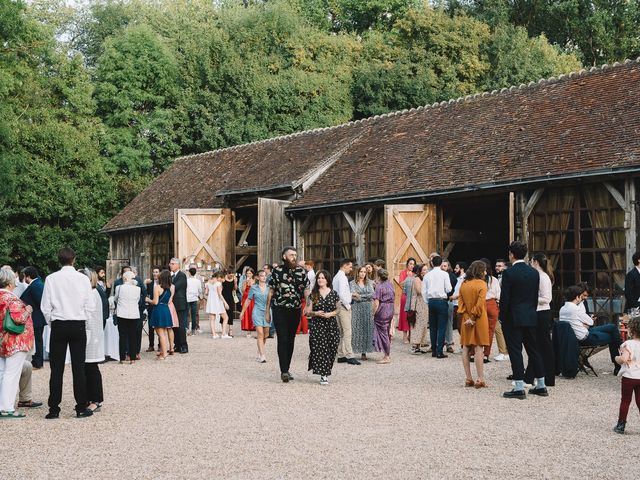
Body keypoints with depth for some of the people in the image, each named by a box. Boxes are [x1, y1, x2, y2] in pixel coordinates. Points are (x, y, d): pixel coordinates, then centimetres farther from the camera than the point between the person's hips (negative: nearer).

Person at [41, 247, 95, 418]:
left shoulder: (51, 279, -4)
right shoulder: (83, 279, -4)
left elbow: (46, 306, -2)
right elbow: (90, 306, -1)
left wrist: (51, 322, 12)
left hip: (58, 325, 0)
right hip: (78, 325, 0)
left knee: (56, 369, 4)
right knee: (78, 368, 4)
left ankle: (54, 409, 5)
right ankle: (81, 408, 6)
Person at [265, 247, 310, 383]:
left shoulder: (301, 271, 5)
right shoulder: (277, 271, -2)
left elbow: (306, 290, 3)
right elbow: (271, 291, 1)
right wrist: (267, 310, 1)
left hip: (295, 310, 4)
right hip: (279, 310, -3)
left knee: (291, 340, 10)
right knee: (283, 339, -9)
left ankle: (286, 369, 20)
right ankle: (284, 371, -11)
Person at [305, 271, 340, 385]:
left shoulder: (334, 294, 6)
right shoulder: (313, 294, 5)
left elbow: (338, 309, 8)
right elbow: (308, 311, 5)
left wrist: (330, 314, -10)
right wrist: (316, 313, -14)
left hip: (331, 324, 1)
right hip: (317, 325, -1)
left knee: (331, 349, -1)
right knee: (319, 349, -10)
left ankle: (327, 372, 18)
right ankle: (323, 375, -6)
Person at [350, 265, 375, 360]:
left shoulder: (369, 283, 12)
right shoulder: (352, 283, 5)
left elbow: (372, 294, -1)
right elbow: (353, 296, -7)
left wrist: (360, 296, -9)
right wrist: (366, 297, -9)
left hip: (368, 309, 2)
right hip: (356, 309, -2)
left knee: (367, 329, -1)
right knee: (357, 329, -7)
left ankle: (364, 351, 2)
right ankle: (357, 348, -5)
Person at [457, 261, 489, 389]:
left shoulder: (463, 284, 7)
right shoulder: (481, 284, -10)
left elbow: (460, 302, 4)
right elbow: (480, 304, -16)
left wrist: (465, 316, -1)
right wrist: (473, 318, -9)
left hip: (465, 320, 5)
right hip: (478, 320, -5)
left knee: (466, 349, 8)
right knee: (478, 349, -4)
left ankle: (468, 379, 10)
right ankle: (480, 379, -5)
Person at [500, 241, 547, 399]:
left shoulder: (508, 273, -13)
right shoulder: (534, 272, 6)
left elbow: (504, 298, -12)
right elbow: (536, 296, 10)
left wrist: (502, 318, -2)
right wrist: (531, 312, 18)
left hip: (513, 318, -6)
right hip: (531, 318, 6)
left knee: (515, 352, -3)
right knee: (533, 350, 13)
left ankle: (519, 388, -3)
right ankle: (540, 386, 18)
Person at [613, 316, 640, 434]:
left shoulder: (628, 344, -17)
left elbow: (623, 359, -25)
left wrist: (617, 358, -5)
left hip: (629, 377, -4)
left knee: (625, 401, 7)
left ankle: (621, 425, 12)